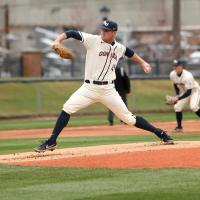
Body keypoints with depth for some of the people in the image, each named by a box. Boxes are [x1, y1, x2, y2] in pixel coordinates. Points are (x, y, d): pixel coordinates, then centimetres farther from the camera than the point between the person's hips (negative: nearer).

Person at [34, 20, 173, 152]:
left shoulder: (119, 48, 5)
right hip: (89, 88, -1)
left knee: (128, 118, 0)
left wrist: (142, 62, 25)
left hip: (108, 90, 1)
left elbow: (130, 53, 29)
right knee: (67, 109, -18)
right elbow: (72, 33, -14)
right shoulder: (92, 40, -6)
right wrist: (58, 41, -29)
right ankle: (51, 142, -9)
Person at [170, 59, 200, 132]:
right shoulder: (172, 75, -16)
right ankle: (179, 126, 6)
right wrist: (177, 95, -9)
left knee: (193, 107, -27)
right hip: (183, 92, 6)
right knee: (177, 107, -7)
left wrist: (178, 99, -37)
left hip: (194, 90, -6)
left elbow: (189, 92, -32)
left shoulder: (188, 76, -35)